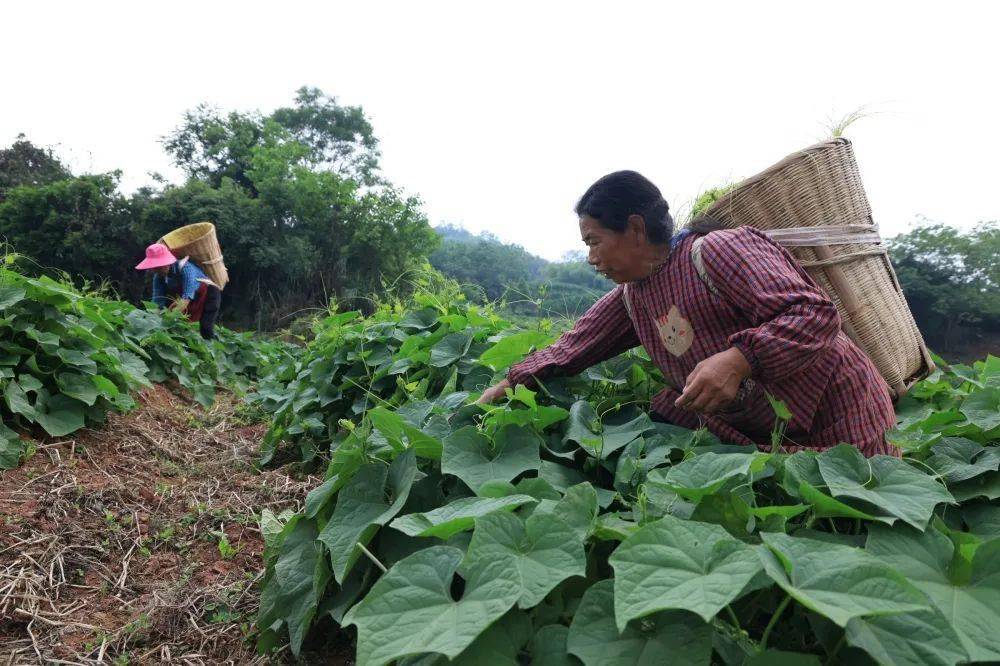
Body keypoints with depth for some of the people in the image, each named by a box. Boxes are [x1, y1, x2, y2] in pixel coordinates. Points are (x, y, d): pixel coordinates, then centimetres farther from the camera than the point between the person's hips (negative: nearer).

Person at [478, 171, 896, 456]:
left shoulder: (715, 252, -24)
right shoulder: (631, 298, 3)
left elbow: (816, 313, -29)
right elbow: (575, 346, 9)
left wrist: (739, 359, -44)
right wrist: (511, 384, 3)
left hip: (836, 414, -7)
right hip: (751, 435, 7)